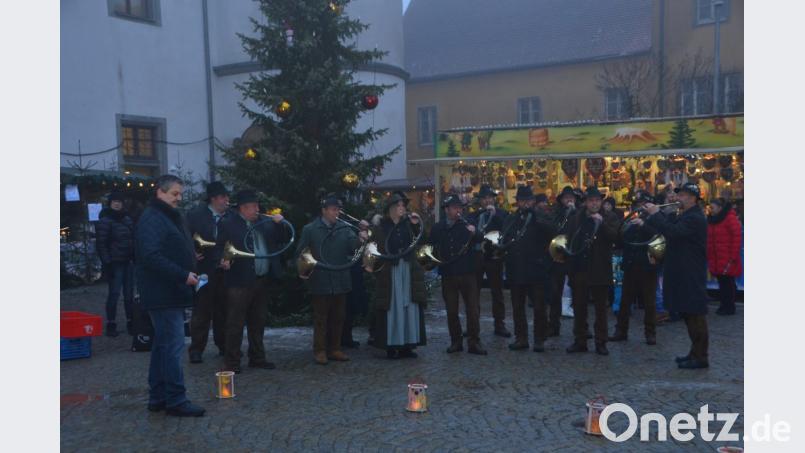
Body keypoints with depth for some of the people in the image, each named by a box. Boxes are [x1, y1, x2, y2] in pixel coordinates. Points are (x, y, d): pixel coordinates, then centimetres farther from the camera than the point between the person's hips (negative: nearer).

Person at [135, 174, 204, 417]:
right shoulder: (151, 219, -13)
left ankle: (158, 397, 22)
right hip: (163, 294, -11)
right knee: (173, 344, -8)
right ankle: (176, 400, -2)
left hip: (171, 294, 11)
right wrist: (183, 275, -24)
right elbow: (151, 256, -24)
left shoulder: (170, 217, 19)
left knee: (164, 344, 14)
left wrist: (190, 273, 13)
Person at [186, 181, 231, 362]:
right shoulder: (196, 214, -4)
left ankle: (223, 345, 24)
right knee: (201, 312, 2)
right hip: (204, 270, -3)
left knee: (223, 310, 12)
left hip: (224, 271, 3)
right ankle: (196, 349, 11)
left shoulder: (229, 216, 3)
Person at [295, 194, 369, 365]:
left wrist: (361, 239, -30)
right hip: (320, 282, -3)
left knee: (338, 318, 11)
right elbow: (300, 253, 1)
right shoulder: (310, 229, -1)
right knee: (321, 318, 4)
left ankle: (335, 349, 23)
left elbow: (353, 247, -10)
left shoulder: (345, 229, 5)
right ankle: (320, 351, 14)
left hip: (340, 282, 3)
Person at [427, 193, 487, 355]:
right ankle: (456, 341, 19)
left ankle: (474, 342, 4)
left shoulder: (467, 225, 2)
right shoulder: (438, 228, 7)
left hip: (467, 273, -1)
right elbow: (430, 246, 15)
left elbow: (480, 239, -13)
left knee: (473, 309, -2)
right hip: (448, 273, 1)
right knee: (451, 310, 8)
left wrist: (474, 232, -33)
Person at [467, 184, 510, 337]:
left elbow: (505, 230, -13)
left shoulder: (500, 214, 3)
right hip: (476, 255, 3)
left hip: (493, 256, -2)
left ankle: (499, 325, 10)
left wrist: (494, 214, -19)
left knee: (497, 292, 4)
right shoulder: (474, 215, 11)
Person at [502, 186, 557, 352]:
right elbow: (504, 240, 15)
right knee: (517, 306, 10)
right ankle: (521, 338, 20)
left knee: (539, 306, 1)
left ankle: (539, 339, 11)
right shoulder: (511, 219, 12)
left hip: (536, 268, -4)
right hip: (515, 269, 4)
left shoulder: (540, 216, 0)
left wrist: (535, 215, -22)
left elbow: (552, 230, -17)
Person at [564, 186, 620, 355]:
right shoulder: (575, 219, 8)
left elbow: (616, 236, -13)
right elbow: (569, 241, 10)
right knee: (579, 307, 7)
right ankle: (580, 341, 16)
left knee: (601, 308, 5)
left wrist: (602, 223, -23)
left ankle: (601, 342, 12)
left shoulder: (609, 218, 1)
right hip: (580, 269, 3)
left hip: (600, 270, -2)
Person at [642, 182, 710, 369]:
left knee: (695, 315, -5)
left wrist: (655, 214, -21)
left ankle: (700, 357, 1)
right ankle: (695, 352, 25)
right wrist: (651, 217, 0)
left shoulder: (695, 218, -17)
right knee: (689, 314, 16)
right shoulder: (685, 216, 18)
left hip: (692, 277, -10)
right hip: (684, 275, 10)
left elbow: (672, 232, -28)